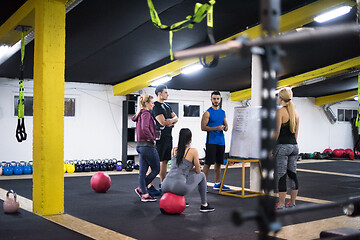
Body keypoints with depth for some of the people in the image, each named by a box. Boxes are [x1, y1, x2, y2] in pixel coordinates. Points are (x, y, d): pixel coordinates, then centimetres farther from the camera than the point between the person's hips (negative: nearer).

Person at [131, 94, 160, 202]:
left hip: (140, 146, 10)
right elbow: (145, 128, -29)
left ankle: (144, 194, 14)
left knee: (142, 171, 10)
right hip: (148, 146, -10)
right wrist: (152, 139, -16)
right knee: (156, 169, 2)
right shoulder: (146, 113, -15)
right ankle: (140, 189, 3)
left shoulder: (140, 114, 13)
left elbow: (133, 118, 33)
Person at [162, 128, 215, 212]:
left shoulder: (174, 150, 16)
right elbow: (198, 171, 10)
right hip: (179, 188, -6)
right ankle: (204, 205, 25)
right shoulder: (193, 151, 0)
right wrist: (193, 169, 31)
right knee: (201, 175, 21)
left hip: (165, 187, 6)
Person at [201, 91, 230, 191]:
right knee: (208, 163, -7)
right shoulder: (207, 113, -6)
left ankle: (217, 184, 20)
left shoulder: (223, 112, 14)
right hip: (211, 141, -6)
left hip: (221, 141, 6)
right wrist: (217, 128, -20)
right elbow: (203, 127, -12)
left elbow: (225, 125, 21)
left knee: (219, 163, 11)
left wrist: (225, 128, -3)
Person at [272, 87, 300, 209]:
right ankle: (292, 203, 18)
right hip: (294, 146, 7)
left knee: (281, 175, -2)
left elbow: (276, 132, -13)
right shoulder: (295, 113, 11)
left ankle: (281, 204, 2)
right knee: (292, 174, 11)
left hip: (282, 146, -7)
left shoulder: (280, 111, -11)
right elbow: (296, 132, 15)